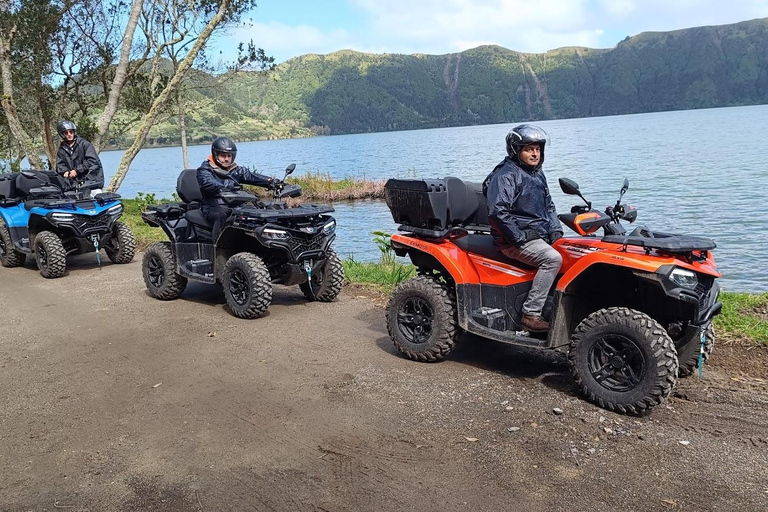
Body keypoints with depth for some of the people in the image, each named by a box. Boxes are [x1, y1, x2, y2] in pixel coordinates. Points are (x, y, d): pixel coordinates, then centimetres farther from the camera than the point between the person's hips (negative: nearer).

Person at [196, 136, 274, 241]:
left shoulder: (235, 170, 18)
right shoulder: (205, 169, 2)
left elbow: (251, 176, 3)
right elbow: (207, 183, -21)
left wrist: (270, 182, -15)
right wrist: (223, 188, -43)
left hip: (234, 206, 4)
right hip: (214, 208, -4)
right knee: (221, 216, -37)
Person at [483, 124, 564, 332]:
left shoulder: (537, 173, 19)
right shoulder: (505, 175, -10)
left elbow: (548, 205, 29)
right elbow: (498, 212, -21)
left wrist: (556, 231, 13)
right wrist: (520, 239, -20)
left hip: (541, 235, 9)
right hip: (515, 240, -9)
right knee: (553, 259, -28)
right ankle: (531, 314, -24)